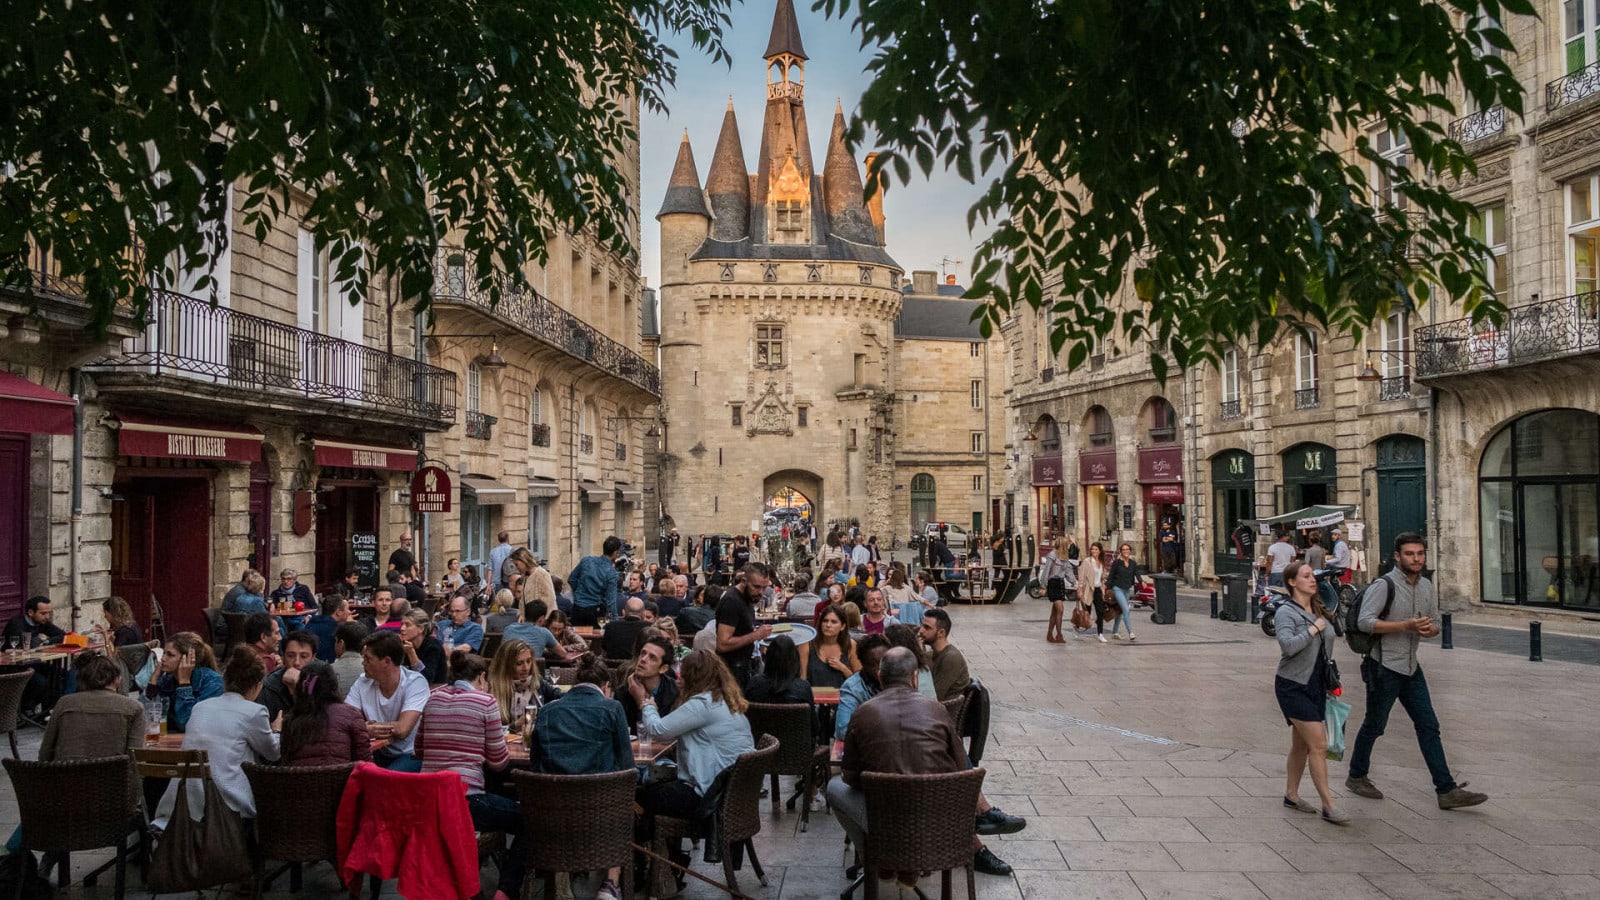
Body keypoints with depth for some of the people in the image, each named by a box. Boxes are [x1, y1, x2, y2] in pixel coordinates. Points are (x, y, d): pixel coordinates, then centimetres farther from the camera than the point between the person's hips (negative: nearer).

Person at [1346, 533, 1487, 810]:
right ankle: (1356, 777, 24)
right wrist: (1407, 625, -26)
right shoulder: (1384, 585, -15)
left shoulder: (1427, 587, 9)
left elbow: (1435, 624, 18)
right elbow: (1365, 622, -23)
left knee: (1428, 726, 3)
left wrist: (1429, 629, -7)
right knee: (1374, 726, 6)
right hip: (1384, 666, -7)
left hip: (1411, 667, 7)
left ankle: (1447, 790, 4)